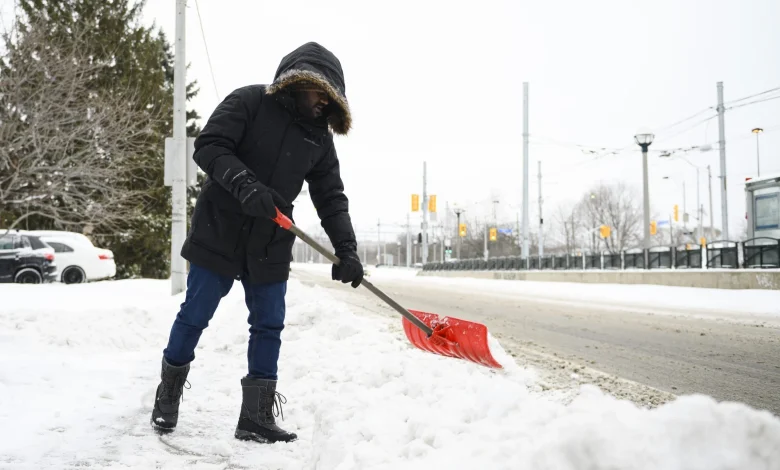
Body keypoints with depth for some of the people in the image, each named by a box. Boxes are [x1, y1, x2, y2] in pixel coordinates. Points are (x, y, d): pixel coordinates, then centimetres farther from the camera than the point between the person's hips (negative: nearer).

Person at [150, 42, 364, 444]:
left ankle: (256, 416, 14)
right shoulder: (248, 102, -9)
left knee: (269, 326, 4)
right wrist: (244, 184, -33)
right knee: (195, 315, 5)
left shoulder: (320, 137, 5)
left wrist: (346, 249, -8)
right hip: (219, 231, -5)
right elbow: (208, 146, -17)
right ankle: (168, 394, 27)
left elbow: (331, 197, 4)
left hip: (271, 245, 5)